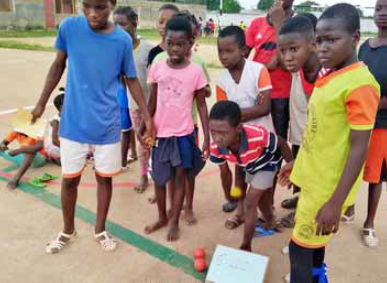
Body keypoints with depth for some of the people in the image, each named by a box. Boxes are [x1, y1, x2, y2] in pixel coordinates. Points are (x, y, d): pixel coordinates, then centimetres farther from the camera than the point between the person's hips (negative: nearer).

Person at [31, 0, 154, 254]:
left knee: (104, 177, 13)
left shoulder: (123, 40, -10)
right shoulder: (69, 27, -9)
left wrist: (148, 117, -1)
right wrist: (42, 103, 9)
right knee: (69, 178, 12)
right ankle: (68, 230, 37)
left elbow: (131, 79, 1)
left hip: (107, 124, 0)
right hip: (73, 122, 1)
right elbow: (58, 65, 5)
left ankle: (100, 230, 35)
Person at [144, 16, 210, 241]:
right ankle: (162, 217, 34)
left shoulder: (196, 71, -9)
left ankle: (174, 221, 25)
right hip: (161, 132, 2)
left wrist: (207, 138, -5)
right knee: (159, 177, 13)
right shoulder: (157, 68, -3)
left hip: (184, 133, -2)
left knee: (181, 175, 7)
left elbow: (202, 106, -2)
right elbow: (152, 102, 6)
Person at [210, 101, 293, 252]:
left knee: (250, 203, -10)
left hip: (267, 163, -5)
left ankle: (246, 246, 10)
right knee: (259, 196, 27)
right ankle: (270, 222, 57)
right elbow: (225, 172, -12)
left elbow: (281, 144, -25)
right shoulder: (216, 148, -34)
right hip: (250, 166, 5)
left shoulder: (258, 135, -48)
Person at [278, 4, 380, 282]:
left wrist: (336, 202, -21)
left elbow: (359, 147, -22)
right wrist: (297, 162, 19)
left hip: (330, 184, -8)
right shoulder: (329, 77, 5)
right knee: (313, 237, 24)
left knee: (300, 245, 3)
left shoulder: (360, 83, -21)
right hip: (314, 174, 8)